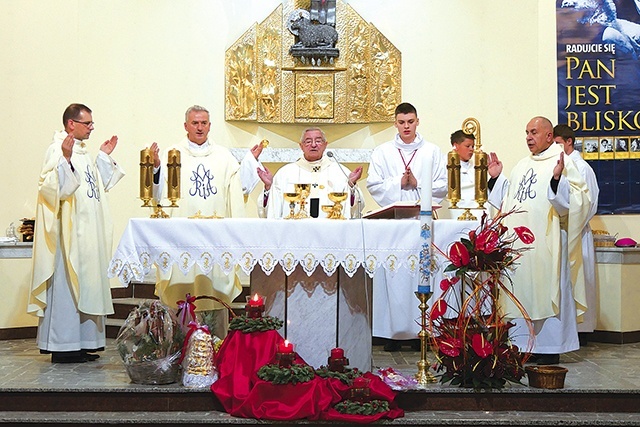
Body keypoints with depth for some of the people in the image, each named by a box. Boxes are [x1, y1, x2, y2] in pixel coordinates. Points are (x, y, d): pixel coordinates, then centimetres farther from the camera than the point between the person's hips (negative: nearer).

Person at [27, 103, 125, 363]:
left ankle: (81, 343, 18)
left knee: (86, 285, 11)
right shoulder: (58, 149, -11)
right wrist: (66, 159, -32)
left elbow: (99, 185, 25)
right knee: (67, 285, -5)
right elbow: (54, 188, -22)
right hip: (70, 232, -9)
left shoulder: (83, 152, 17)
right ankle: (63, 347, 1)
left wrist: (104, 157, 20)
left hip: (88, 232, 9)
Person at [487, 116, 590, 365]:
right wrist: (496, 178, 15)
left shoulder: (563, 162, -3)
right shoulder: (522, 165, 18)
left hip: (545, 242, -7)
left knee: (546, 291, -2)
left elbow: (578, 200, -15)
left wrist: (557, 179, -29)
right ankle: (523, 343, 17)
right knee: (521, 293, 9)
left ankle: (550, 348, 6)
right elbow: (507, 201, 24)